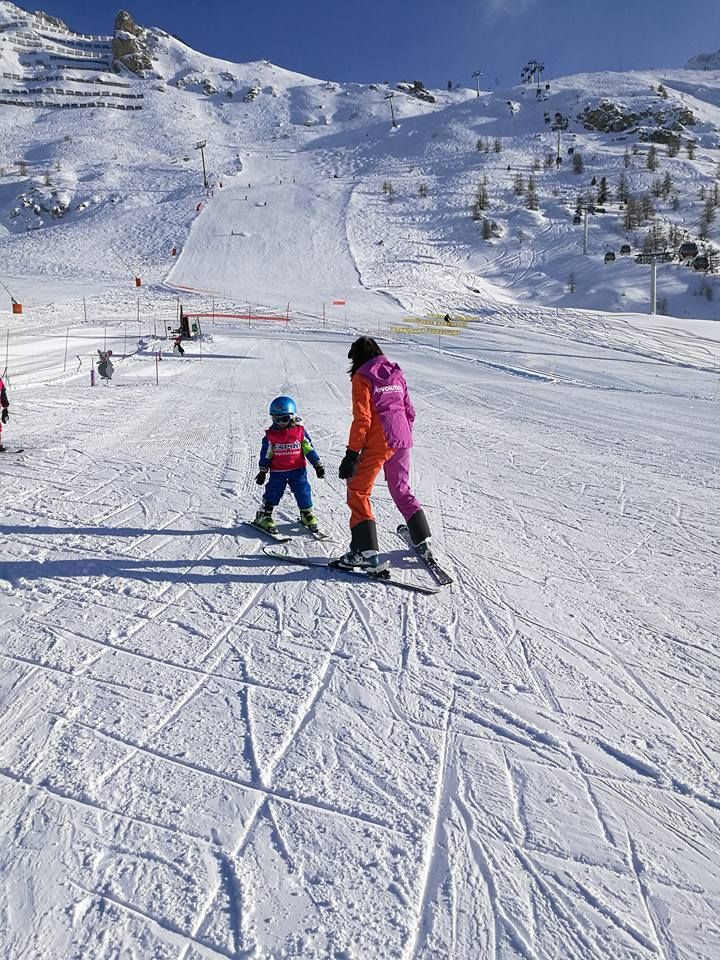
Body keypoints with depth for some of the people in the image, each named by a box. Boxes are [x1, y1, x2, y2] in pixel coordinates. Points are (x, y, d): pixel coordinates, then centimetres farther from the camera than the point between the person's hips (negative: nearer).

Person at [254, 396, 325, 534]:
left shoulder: (300, 431, -2)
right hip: (277, 471, -1)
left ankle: (307, 514, 20)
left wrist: (317, 465, 4)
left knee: (303, 491, 2)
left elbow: (309, 449, 5)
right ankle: (264, 515, 12)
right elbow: (266, 454, 4)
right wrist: (263, 471, 4)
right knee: (273, 492, 0)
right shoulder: (271, 434, -2)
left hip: (298, 470, 1)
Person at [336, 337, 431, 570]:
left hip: (377, 443, -7)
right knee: (401, 489, 22)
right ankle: (423, 540, 28)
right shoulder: (396, 374, 12)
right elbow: (409, 411, 14)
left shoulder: (362, 377, -7)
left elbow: (362, 419, -14)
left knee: (358, 491, 0)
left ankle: (366, 549, -7)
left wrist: (352, 454, -13)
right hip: (401, 441, 7)